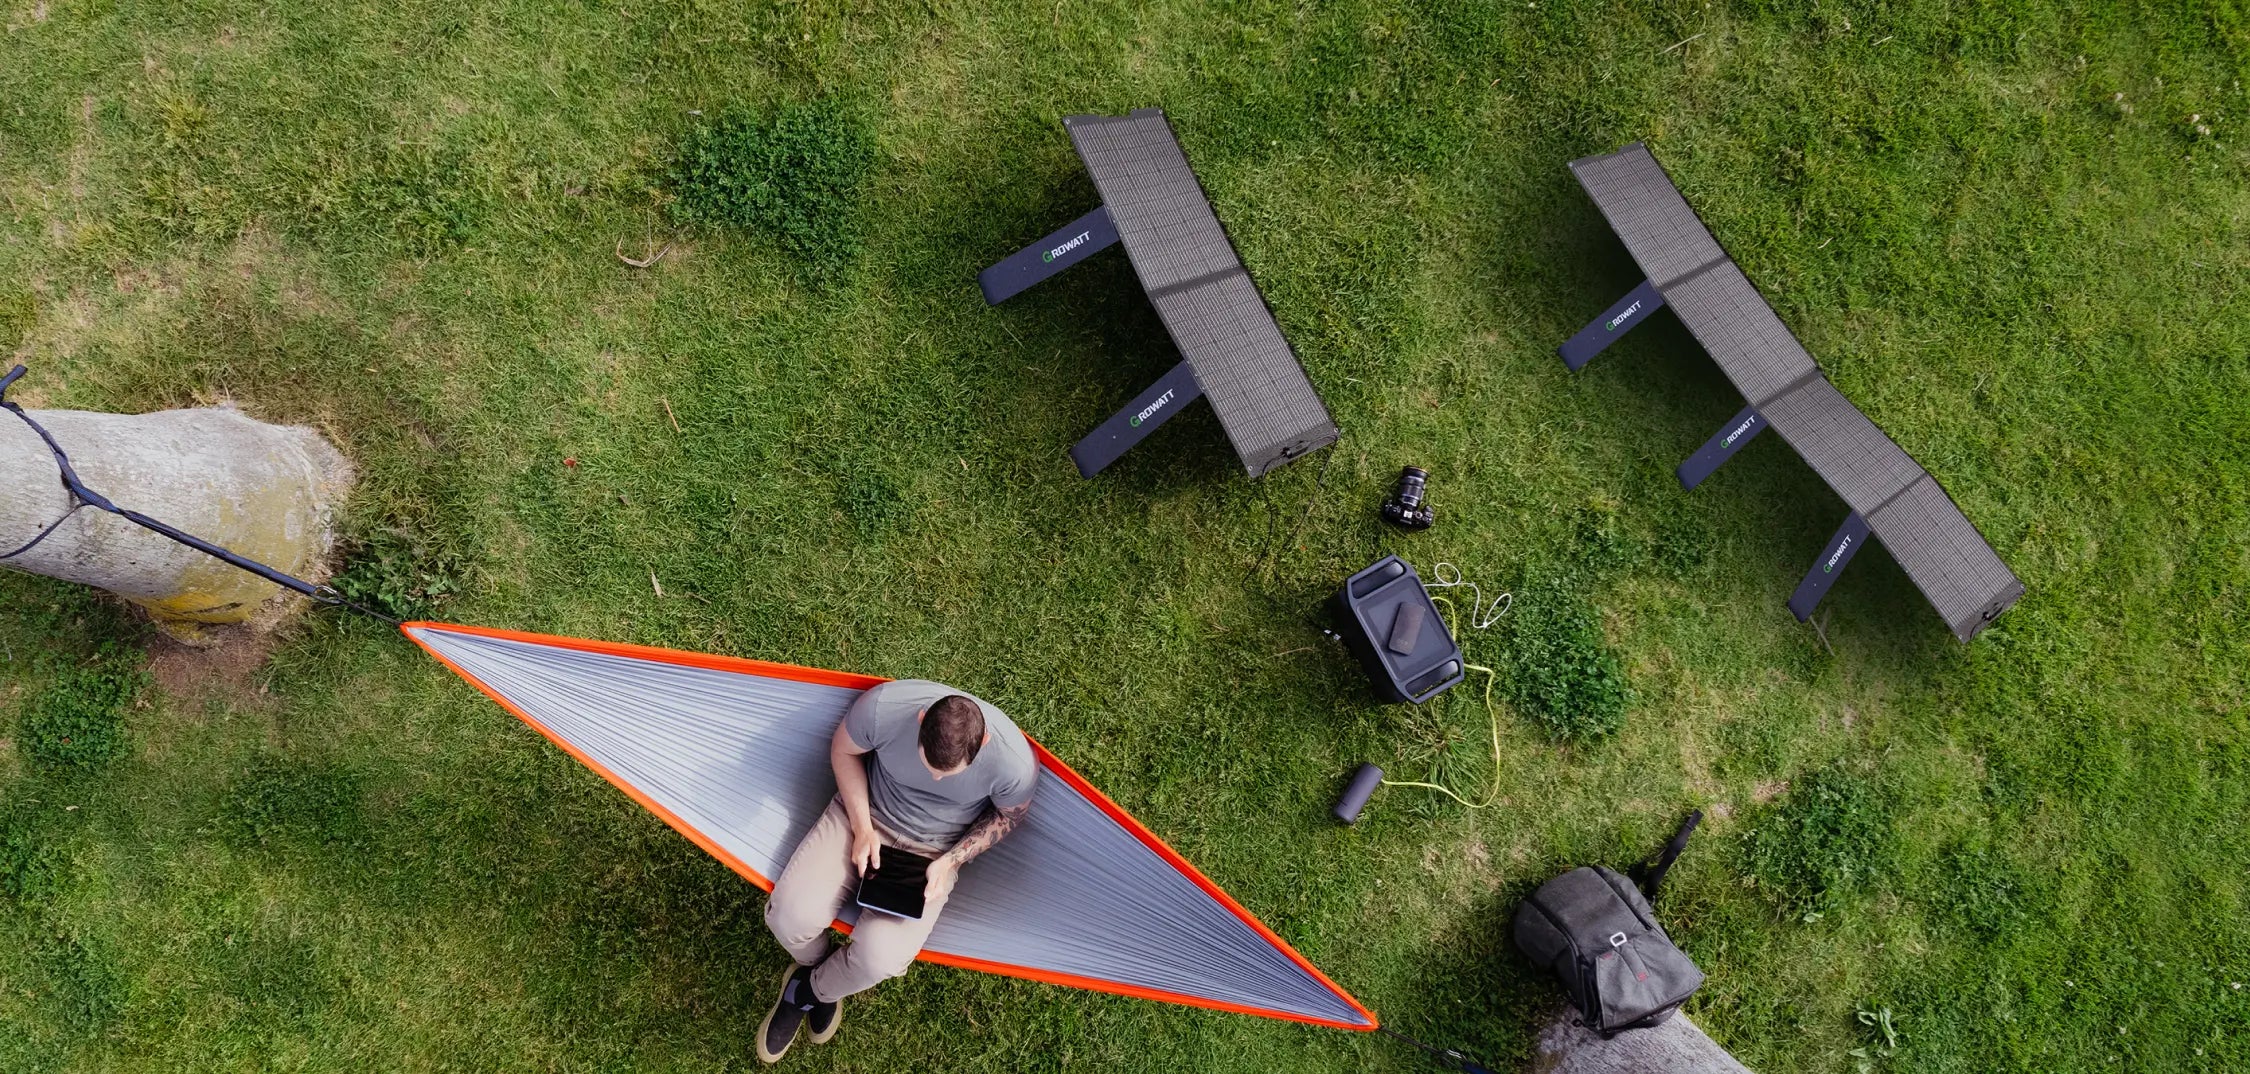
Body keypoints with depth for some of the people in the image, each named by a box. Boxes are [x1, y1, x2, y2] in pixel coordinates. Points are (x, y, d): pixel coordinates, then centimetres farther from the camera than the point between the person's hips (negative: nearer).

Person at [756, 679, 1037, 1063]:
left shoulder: (1014, 763, -30)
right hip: (865, 814, 1)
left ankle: (805, 991, 13)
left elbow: (1008, 816, -5)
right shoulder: (883, 707, -30)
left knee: (879, 957, -22)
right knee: (789, 915, -18)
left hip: (933, 850, -1)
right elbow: (843, 751, -6)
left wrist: (951, 860, -16)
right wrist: (862, 827, -13)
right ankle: (820, 967, 20)